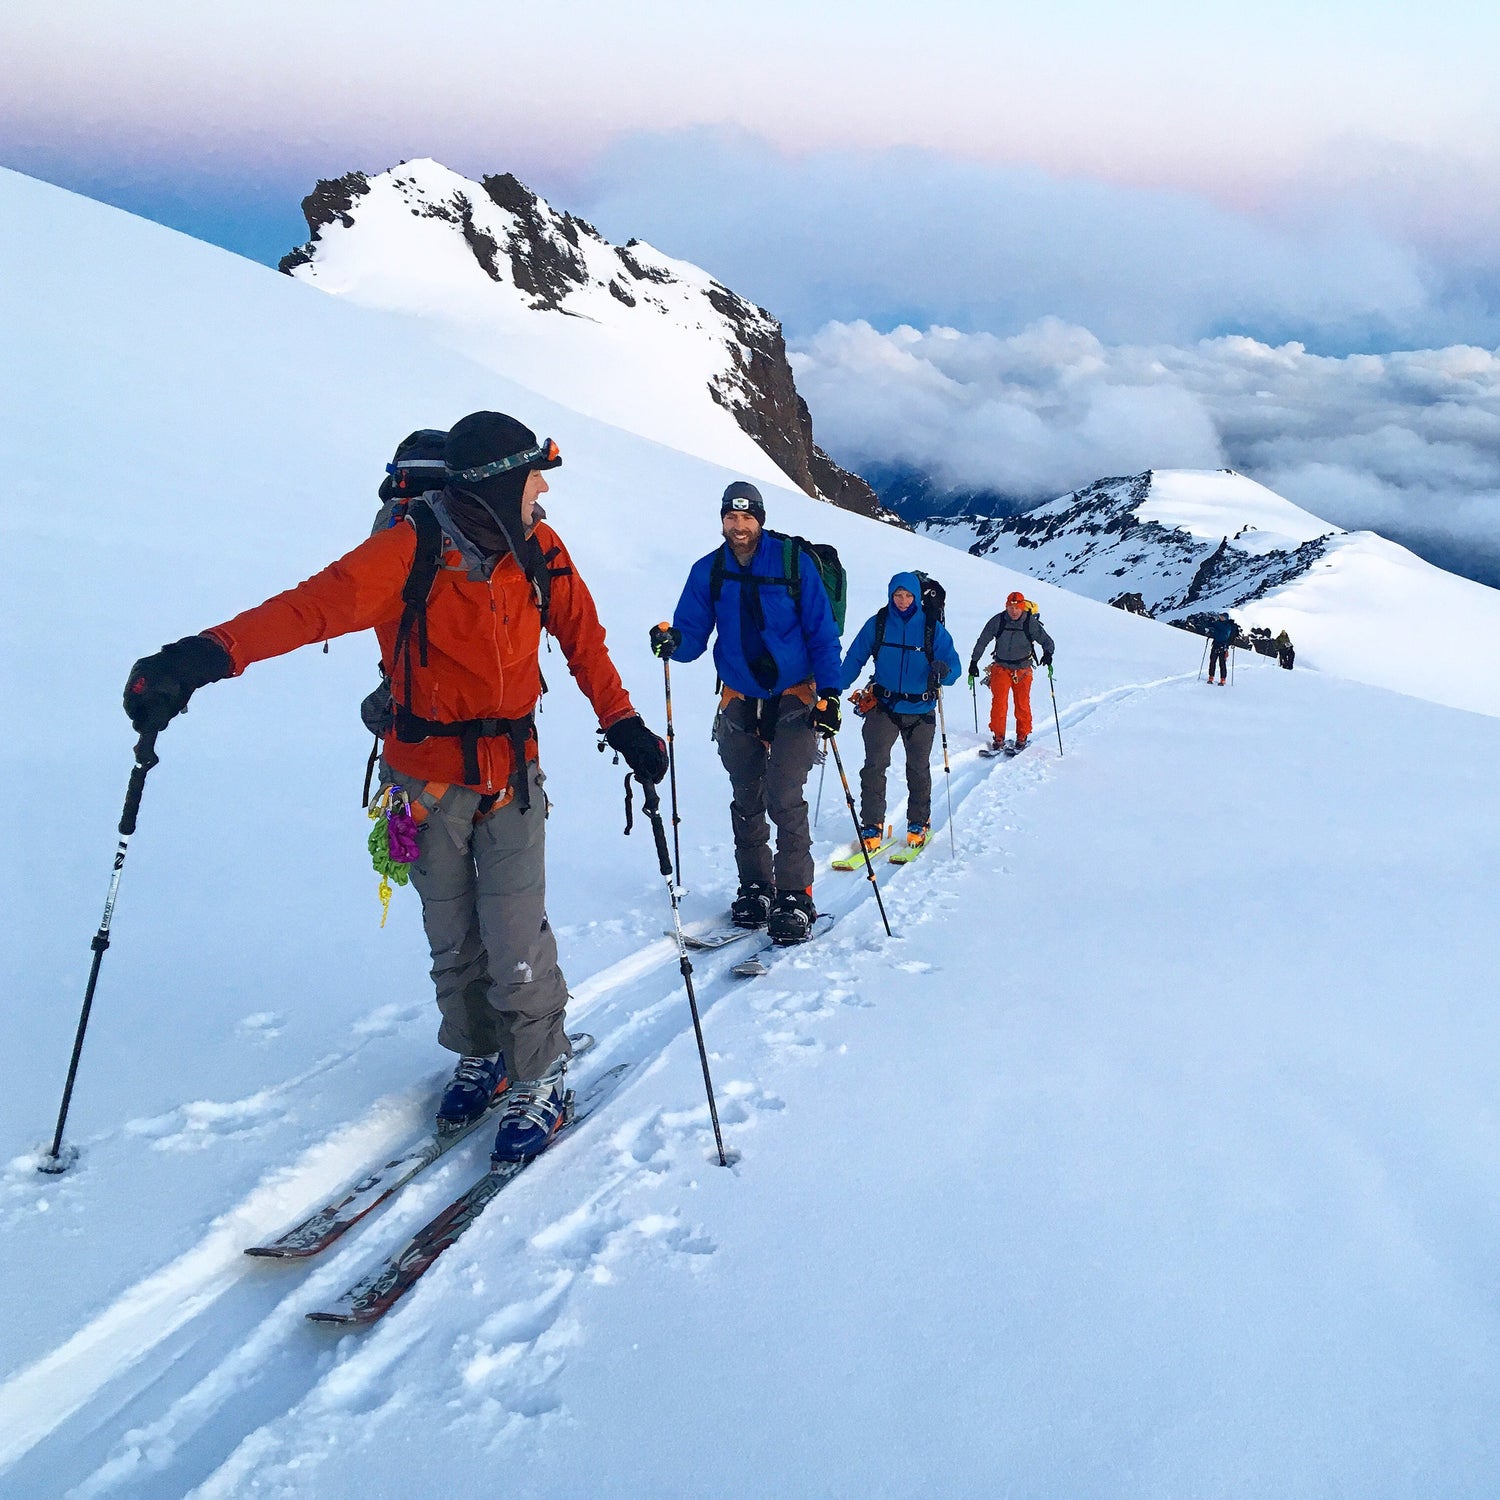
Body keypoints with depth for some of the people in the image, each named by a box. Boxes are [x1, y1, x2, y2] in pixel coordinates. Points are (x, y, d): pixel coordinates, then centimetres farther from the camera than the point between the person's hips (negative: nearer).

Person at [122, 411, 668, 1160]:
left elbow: (582, 635, 9)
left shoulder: (539, 552, -2)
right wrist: (205, 656, -41)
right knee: (451, 934, 12)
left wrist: (623, 724, 4)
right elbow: (317, 604, -28)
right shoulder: (412, 550, -16)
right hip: (429, 777, -1)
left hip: (511, 774, 1)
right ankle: (478, 1057, 34)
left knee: (516, 937, -4)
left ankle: (538, 1080, 14)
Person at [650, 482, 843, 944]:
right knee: (746, 802, 10)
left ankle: (795, 898, -7)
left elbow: (821, 632, -4)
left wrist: (829, 693, -12)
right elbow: (692, 636, -1)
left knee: (784, 798, -14)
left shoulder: (793, 561, -7)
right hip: (739, 701, 4)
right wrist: (672, 641, -25)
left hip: (793, 697, -4)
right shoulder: (707, 572, 1)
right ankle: (755, 888, 23)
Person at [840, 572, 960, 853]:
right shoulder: (877, 624, -1)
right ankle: (871, 825, -4)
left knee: (919, 769, 12)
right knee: (875, 764, -11)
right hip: (884, 707, 0)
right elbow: (854, 659, 2)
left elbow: (953, 664, -6)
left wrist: (943, 670, -29)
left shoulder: (932, 628, -3)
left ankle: (919, 823, 28)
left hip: (921, 711, 0)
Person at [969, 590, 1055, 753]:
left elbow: (1047, 641, -7)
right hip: (1001, 668, 0)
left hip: (1023, 669, 0)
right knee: (999, 703, -9)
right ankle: (998, 737, 0)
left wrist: (1048, 654, -29)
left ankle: (1022, 737, 17)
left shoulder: (1031, 623, -9)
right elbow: (982, 641, 2)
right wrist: (974, 662, 1)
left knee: (1022, 705, 1)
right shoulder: (997, 621, -7)